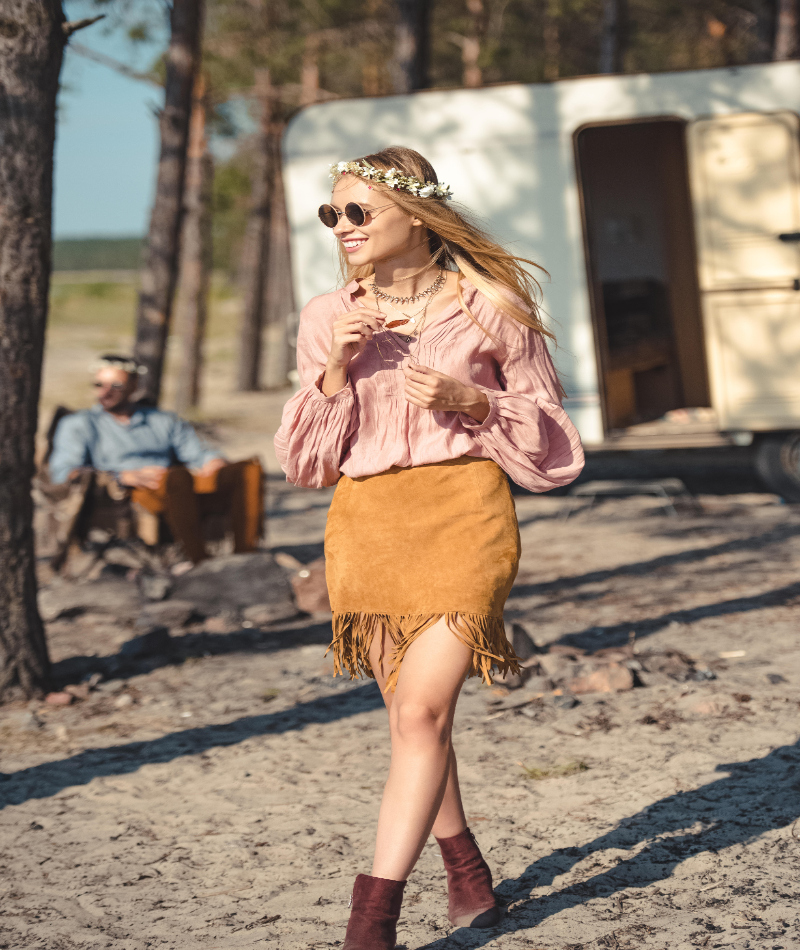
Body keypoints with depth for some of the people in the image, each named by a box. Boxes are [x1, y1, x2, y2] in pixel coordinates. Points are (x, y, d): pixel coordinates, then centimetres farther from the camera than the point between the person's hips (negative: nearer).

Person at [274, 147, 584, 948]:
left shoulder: (488, 306, 1)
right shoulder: (331, 318, 9)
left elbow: (548, 433, 7)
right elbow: (305, 461, 8)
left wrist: (471, 400, -11)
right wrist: (336, 371, -7)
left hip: (465, 511, -4)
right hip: (367, 521, 4)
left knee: (423, 710, -15)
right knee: (412, 714, 11)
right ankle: (465, 868, 31)